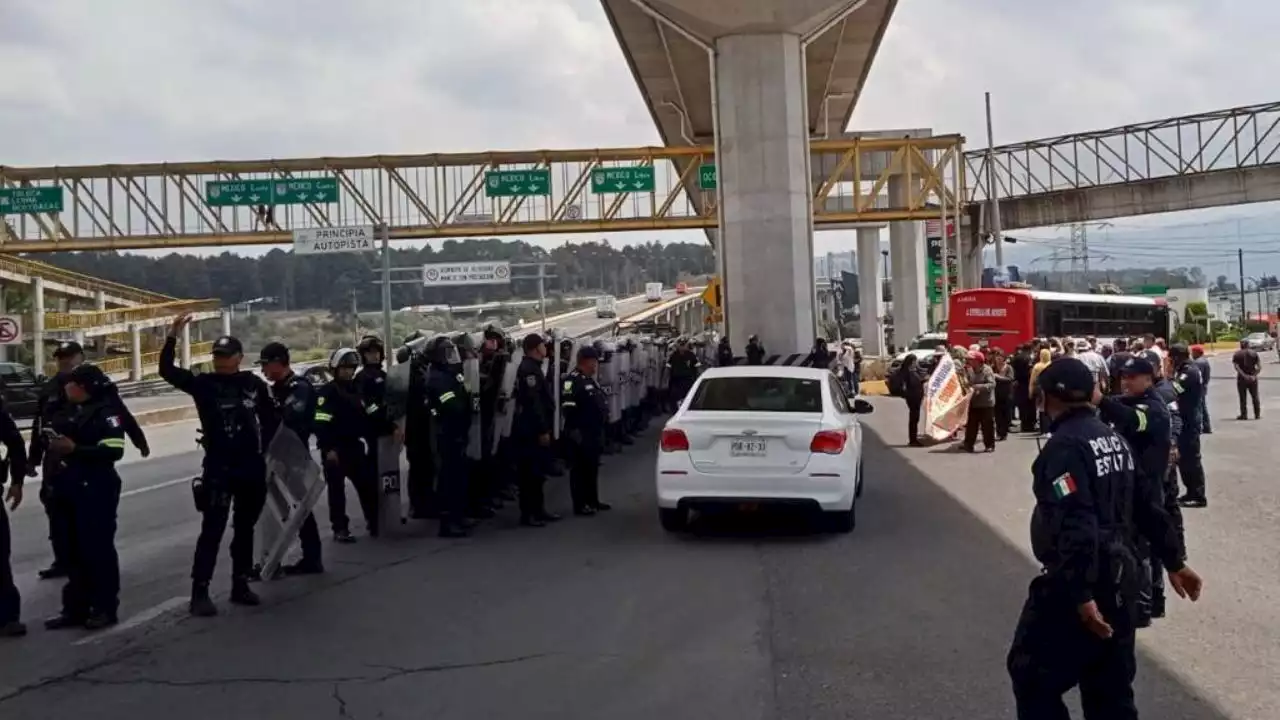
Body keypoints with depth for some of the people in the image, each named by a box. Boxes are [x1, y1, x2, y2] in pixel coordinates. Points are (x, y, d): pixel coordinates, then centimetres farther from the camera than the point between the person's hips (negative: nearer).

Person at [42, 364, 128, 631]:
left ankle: (106, 608, 7)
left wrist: (74, 449, -25)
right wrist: (54, 443, 7)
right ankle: (75, 608, 21)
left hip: (97, 491, -9)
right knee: (75, 550, 13)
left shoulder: (106, 412, -12)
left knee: (99, 549, -2)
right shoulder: (72, 412, 14)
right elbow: (60, 437, 29)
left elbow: (114, 450, -24)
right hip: (71, 491, 9)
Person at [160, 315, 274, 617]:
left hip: (251, 467, 3)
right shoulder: (204, 383, -3)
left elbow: (269, 418, 15)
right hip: (218, 467, -3)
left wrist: (262, 447, 9)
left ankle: (240, 584, 25)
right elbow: (167, 371, -13)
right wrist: (172, 337, -23)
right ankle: (200, 592, -5)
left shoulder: (255, 384, 3)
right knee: (213, 529, -7)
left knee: (244, 528, 13)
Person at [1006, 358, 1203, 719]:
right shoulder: (1113, 437, 9)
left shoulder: (1065, 445, -18)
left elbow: (1075, 526, -27)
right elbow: (1146, 504, 14)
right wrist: (1174, 561, 21)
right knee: (1110, 686, 18)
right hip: (1119, 576, 9)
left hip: (1075, 583, -9)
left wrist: (1081, 594, -29)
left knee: (1032, 673, 4)